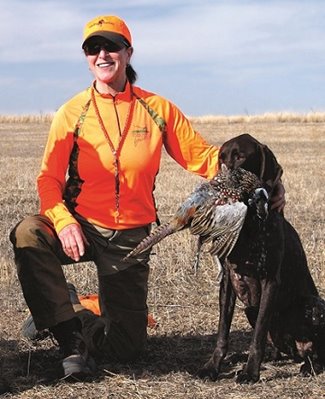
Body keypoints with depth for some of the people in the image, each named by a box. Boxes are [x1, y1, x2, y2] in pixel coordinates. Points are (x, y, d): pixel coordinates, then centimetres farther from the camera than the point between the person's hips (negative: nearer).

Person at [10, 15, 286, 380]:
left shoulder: (158, 109, -1)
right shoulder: (73, 113, -4)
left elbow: (200, 156, -1)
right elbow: (49, 178, -6)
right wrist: (63, 221, -27)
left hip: (131, 237, 1)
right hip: (81, 227, -1)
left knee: (128, 347, 3)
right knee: (28, 234, -35)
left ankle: (82, 319, 36)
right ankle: (68, 330, -18)